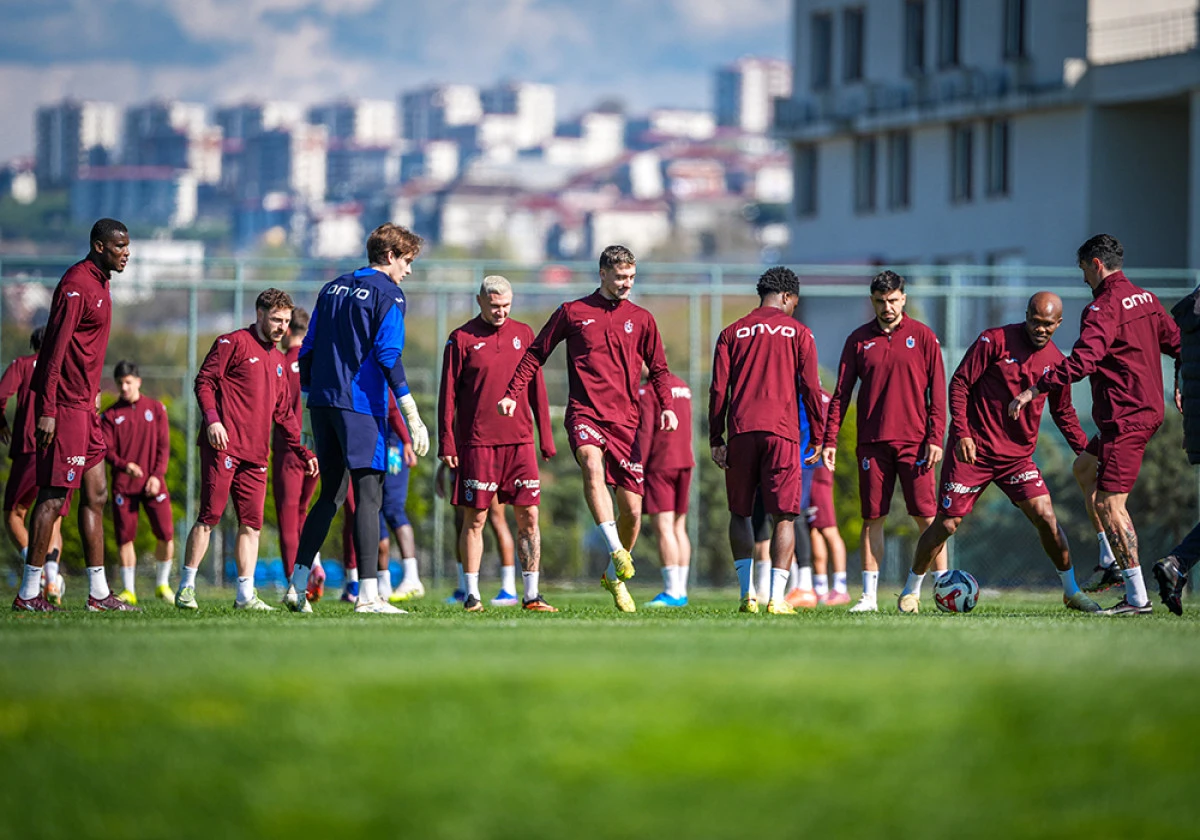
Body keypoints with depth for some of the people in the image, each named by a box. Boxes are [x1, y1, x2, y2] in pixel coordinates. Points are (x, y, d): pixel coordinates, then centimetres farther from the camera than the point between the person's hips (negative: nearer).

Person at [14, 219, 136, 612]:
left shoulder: (99, 284, 16)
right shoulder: (77, 285, -14)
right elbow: (56, 348, -19)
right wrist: (47, 411, -22)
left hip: (85, 406, 10)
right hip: (65, 406, -10)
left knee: (96, 495, 10)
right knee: (54, 496, -8)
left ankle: (99, 593, 13)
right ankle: (28, 592, -4)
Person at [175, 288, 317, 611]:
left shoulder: (277, 359, 23)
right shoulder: (233, 343, 1)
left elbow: (283, 412, 27)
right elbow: (204, 381, -6)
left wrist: (303, 451, 20)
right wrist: (212, 420, -20)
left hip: (256, 454, 7)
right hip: (223, 446, -7)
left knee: (251, 523, 2)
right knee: (210, 515, -8)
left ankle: (245, 594, 3)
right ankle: (186, 587, -2)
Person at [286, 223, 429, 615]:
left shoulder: (333, 289, 17)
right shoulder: (388, 295, -4)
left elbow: (307, 351, 17)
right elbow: (388, 358, -13)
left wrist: (311, 393, 24)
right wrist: (414, 419, -14)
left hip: (323, 403, 7)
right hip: (362, 405, -7)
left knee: (331, 494, 15)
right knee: (369, 494, -7)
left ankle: (298, 584, 10)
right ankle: (368, 594, -13)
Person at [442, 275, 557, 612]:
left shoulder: (523, 334, 11)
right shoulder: (462, 339, 0)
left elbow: (536, 388, 14)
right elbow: (448, 394, 0)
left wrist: (546, 439, 10)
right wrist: (447, 444, -5)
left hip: (520, 441, 3)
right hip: (477, 443, -3)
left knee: (528, 516, 0)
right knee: (475, 518, -1)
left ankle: (532, 594, 4)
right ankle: (471, 594, 6)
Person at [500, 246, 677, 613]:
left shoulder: (641, 319, 12)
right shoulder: (572, 313, 7)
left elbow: (658, 369, 17)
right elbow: (536, 353, 13)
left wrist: (667, 406, -1)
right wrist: (512, 393, 3)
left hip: (625, 420, 2)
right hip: (585, 413, -2)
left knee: (632, 508, -1)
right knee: (592, 464, -35)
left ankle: (615, 576, 22)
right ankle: (616, 551, -41)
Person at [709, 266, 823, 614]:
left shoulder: (732, 333, 11)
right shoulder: (798, 333, 7)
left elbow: (718, 389, 6)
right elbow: (810, 388, 2)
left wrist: (716, 440, 9)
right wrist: (817, 439, 8)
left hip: (741, 430, 2)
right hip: (783, 432, -2)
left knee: (740, 513, 13)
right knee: (783, 517, 0)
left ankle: (747, 594, 4)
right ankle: (777, 597, -9)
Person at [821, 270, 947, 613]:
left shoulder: (922, 337, 4)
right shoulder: (859, 340, 8)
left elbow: (937, 392, 2)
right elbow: (841, 393, 9)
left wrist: (935, 438, -7)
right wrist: (830, 439, 1)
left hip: (914, 442, -2)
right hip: (872, 442, 2)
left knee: (927, 517, -5)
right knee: (872, 518, 3)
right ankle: (869, 595, 6)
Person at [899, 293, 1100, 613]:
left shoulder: (1056, 362, 4)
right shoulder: (995, 341, -10)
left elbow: (1063, 412, 16)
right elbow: (959, 383, -8)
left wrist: (1086, 451, 4)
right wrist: (961, 433, -17)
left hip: (1018, 455, 3)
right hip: (973, 449, -3)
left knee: (1046, 518, -12)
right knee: (946, 524, -1)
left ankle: (1071, 590, 4)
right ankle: (911, 589, 20)